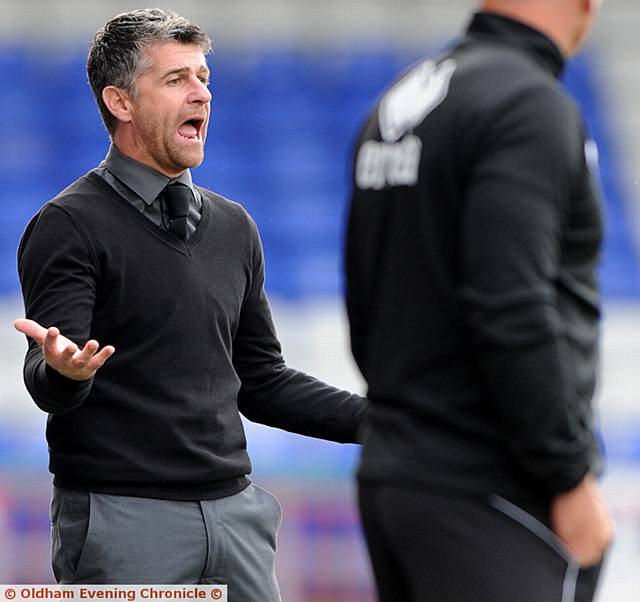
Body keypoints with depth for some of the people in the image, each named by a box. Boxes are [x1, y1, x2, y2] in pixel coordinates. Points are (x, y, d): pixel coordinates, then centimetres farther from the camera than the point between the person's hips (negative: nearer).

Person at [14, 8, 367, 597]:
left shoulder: (233, 226, 14)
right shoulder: (71, 225, -6)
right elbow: (46, 383, -15)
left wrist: (376, 417, 9)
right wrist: (63, 371, -38)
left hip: (234, 508, 6)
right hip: (123, 520, -6)